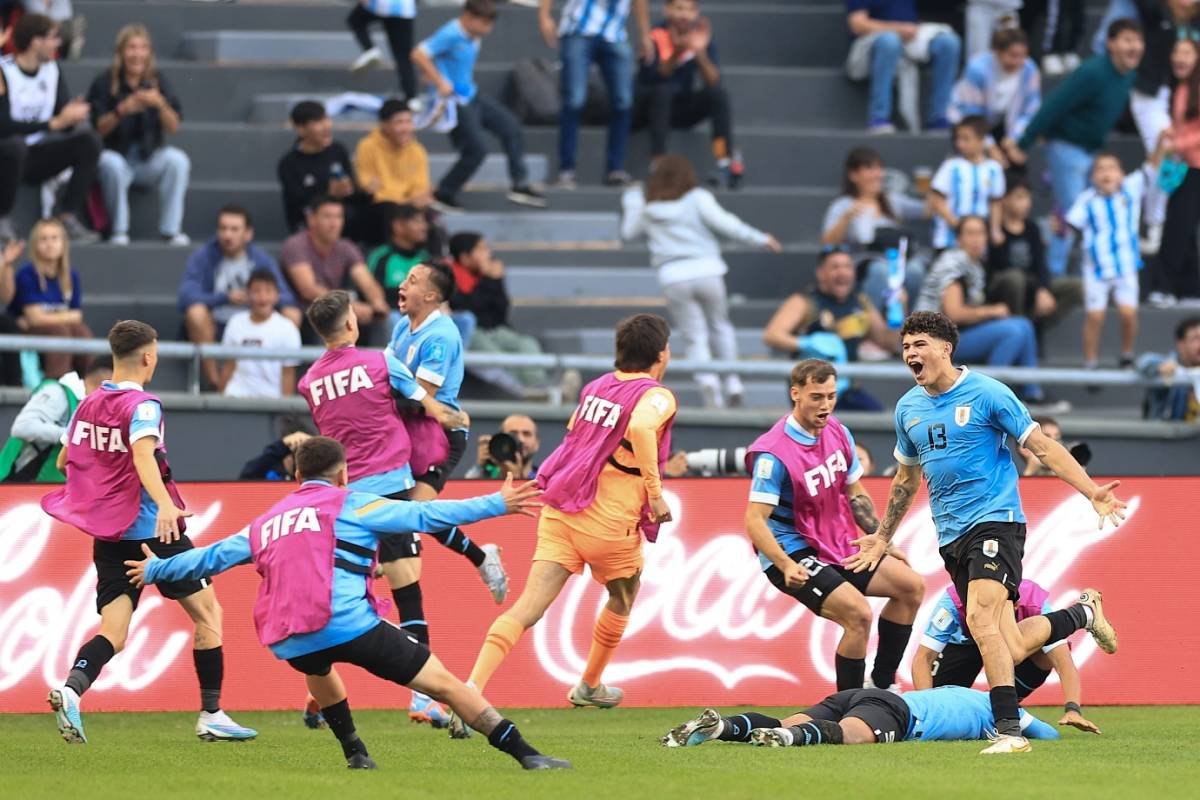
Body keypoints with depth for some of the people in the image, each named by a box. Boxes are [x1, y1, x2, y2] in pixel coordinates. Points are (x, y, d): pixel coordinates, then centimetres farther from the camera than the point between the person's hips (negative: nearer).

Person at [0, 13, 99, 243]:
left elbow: (66, 126, 5)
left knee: (89, 141, -10)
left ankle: (68, 217, -15)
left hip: (36, 158, 7)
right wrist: (53, 124, -27)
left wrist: (72, 117, -20)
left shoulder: (52, 71, 6)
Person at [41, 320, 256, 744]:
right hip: (152, 530, -6)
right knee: (207, 611, 9)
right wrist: (164, 504, -43)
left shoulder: (88, 404, 9)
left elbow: (64, 461, 21)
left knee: (113, 632, 1)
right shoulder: (142, 405, -11)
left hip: (107, 534, 6)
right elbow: (143, 454, -29)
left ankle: (72, 688, -28)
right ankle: (211, 714, 7)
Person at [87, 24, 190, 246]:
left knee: (178, 160, -27)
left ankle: (171, 229, -20)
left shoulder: (157, 82, 2)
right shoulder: (105, 83, -4)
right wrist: (122, 110, -29)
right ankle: (119, 231, -22)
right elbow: (100, 129, -12)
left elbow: (173, 128, -6)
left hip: (149, 158, 2)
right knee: (112, 164, -36)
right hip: (116, 154, -2)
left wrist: (160, 105, -26)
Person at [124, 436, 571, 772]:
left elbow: (212, 557, 31)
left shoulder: (266, 524, 24)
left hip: (287, 641, 5)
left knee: (317, 668, 41)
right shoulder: (350, 505, 11)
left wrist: (156, 569, 48)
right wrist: (495, 505, 7)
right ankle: (527, 757, -10)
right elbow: (423, 515, 4)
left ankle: (356, 756, 35)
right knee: (443, 683, -3)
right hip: (348, 623, -5)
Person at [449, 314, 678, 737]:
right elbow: (640, 427, -28)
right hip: (610, 519, -5)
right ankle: (589, 686, 41)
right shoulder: (657, 396, -7)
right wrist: (655, 492, -21)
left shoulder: (597, 386, 15)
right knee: (623, 600, 26)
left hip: (560, 508, 5)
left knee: (528, 607, -6)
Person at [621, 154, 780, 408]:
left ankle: (707, 379, -25)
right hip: (706, 271, -1)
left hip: (673, 278, 1)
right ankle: (732, 381, 6)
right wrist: (759, 239, -5)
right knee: (720, 326, 20)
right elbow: (721, 221, -9)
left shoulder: (647, 209, 11)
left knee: (695, 338, 3)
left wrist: (631, 203, 44)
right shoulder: (697, 198, 3)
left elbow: (628, 232, 27)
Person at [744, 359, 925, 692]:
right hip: (793, 554, -9)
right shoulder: (773, 454, -22)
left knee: (911, 586, 4)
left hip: (838, 548, 9)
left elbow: (855, 495, 17)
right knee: (858, 614, -25)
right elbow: (755, 520, -24)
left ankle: (882, 685, 14)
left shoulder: (837, 433, 3)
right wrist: (786, 566, -35)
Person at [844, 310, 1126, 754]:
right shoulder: (908, 408, 12)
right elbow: (906, 478, 28)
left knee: (980, 616, -27)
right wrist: (883, 537, 31)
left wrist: (1092, 492, -17)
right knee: (1008, 647, 3)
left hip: (994, 519, -6)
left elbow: (1042, 446, -7)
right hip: (951, 535, 6)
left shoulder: (986, 393, -7)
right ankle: (1082, 614, 33)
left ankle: (1009, 729, -26)